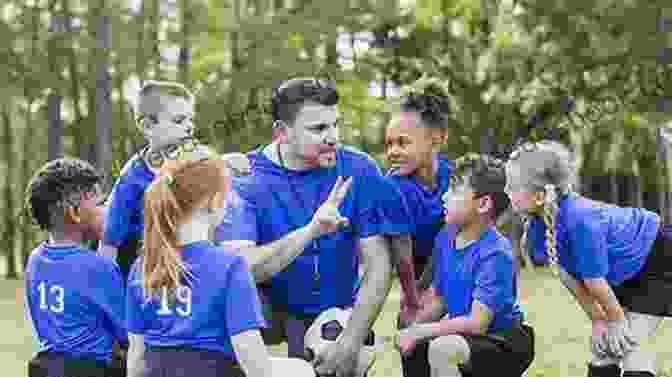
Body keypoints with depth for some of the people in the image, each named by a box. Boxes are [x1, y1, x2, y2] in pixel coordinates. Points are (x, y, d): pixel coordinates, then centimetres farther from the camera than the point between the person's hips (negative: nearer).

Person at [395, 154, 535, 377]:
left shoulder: (495, 253, -23)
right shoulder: (445, 239, 1)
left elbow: (476, 324, -26)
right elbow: (439, 300, 9)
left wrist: (419, 332, -21)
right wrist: (412, 329, -9)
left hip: (506, 345, -8)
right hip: (467, 336, 8)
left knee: (443, 348, -31)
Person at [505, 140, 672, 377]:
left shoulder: (579, 221, -40)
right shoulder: (539, 223, -16)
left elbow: (595, 283, -27)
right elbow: (569, 277, -7)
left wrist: (617, 321, -13)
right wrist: (597, 319, -4)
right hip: (628, 272, 8)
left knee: (627, 344, -15)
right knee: (602, 344, 6)